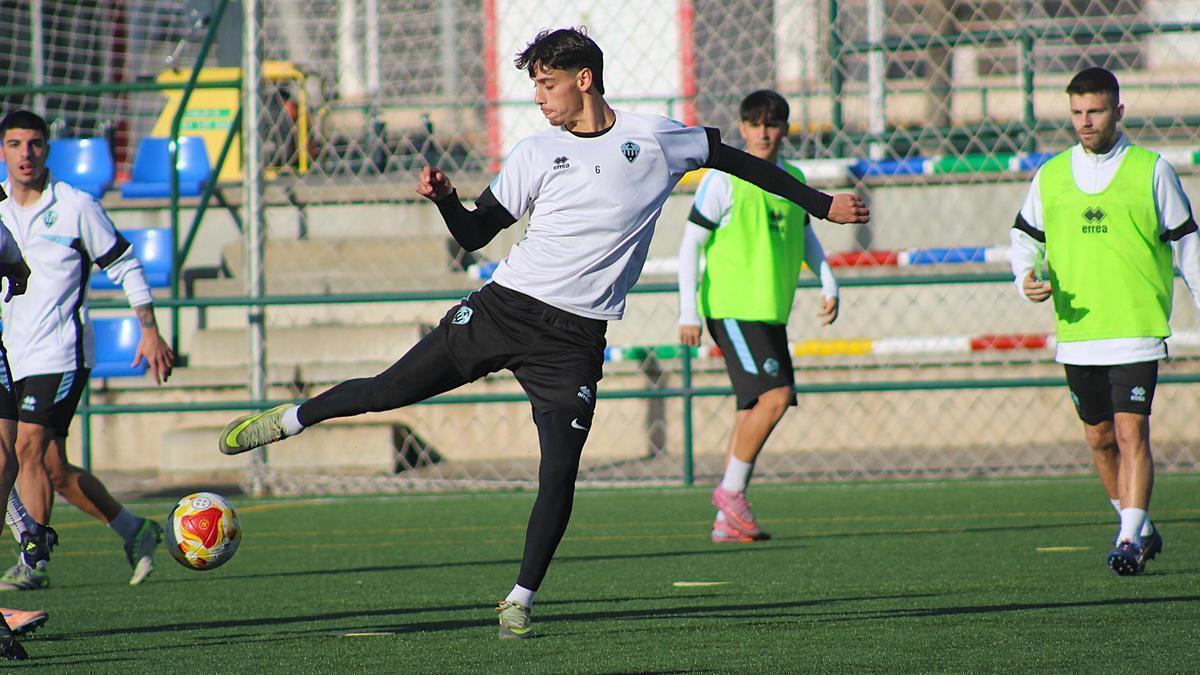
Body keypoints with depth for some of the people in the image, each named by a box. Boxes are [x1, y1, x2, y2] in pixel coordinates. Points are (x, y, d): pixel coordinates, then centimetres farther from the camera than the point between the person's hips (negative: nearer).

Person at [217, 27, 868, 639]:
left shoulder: (653, 139, 2)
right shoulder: (535, 154, 6)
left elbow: (734, 159, 13)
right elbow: (474, 233, 10)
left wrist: (820, 203, 15)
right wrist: (444, 198, -11)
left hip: (573, 337, -1)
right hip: (504, 307, 2)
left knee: (560, 474, -11)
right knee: (389, 390, -2)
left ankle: (520, 600, 2)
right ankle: (290, 420, 23)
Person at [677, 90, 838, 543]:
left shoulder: (794, 180, 12)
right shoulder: (723, 180, -7)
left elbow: (805, 237, 28)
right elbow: (691, 245, -6)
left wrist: (829, 285, 16)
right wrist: (688, 311, -11)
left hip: (772, 312, 7)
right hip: (731, 308, -7)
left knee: (755, 408, 5)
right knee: (775, 395, -20)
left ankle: (727, 521, 10)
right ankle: (731, 490, -6)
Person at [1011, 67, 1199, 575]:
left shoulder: (1150, 171, 0)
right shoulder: (1050, 176, 9)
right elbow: (1024, 237, 17)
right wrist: (1027, 277, -4)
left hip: (1136, 328, -4)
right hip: (1077, 332, 4)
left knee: (1131, 432, -14)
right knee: (1100, 437, 12)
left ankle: (1130, 541, -15)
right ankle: (1141, 527, 29)